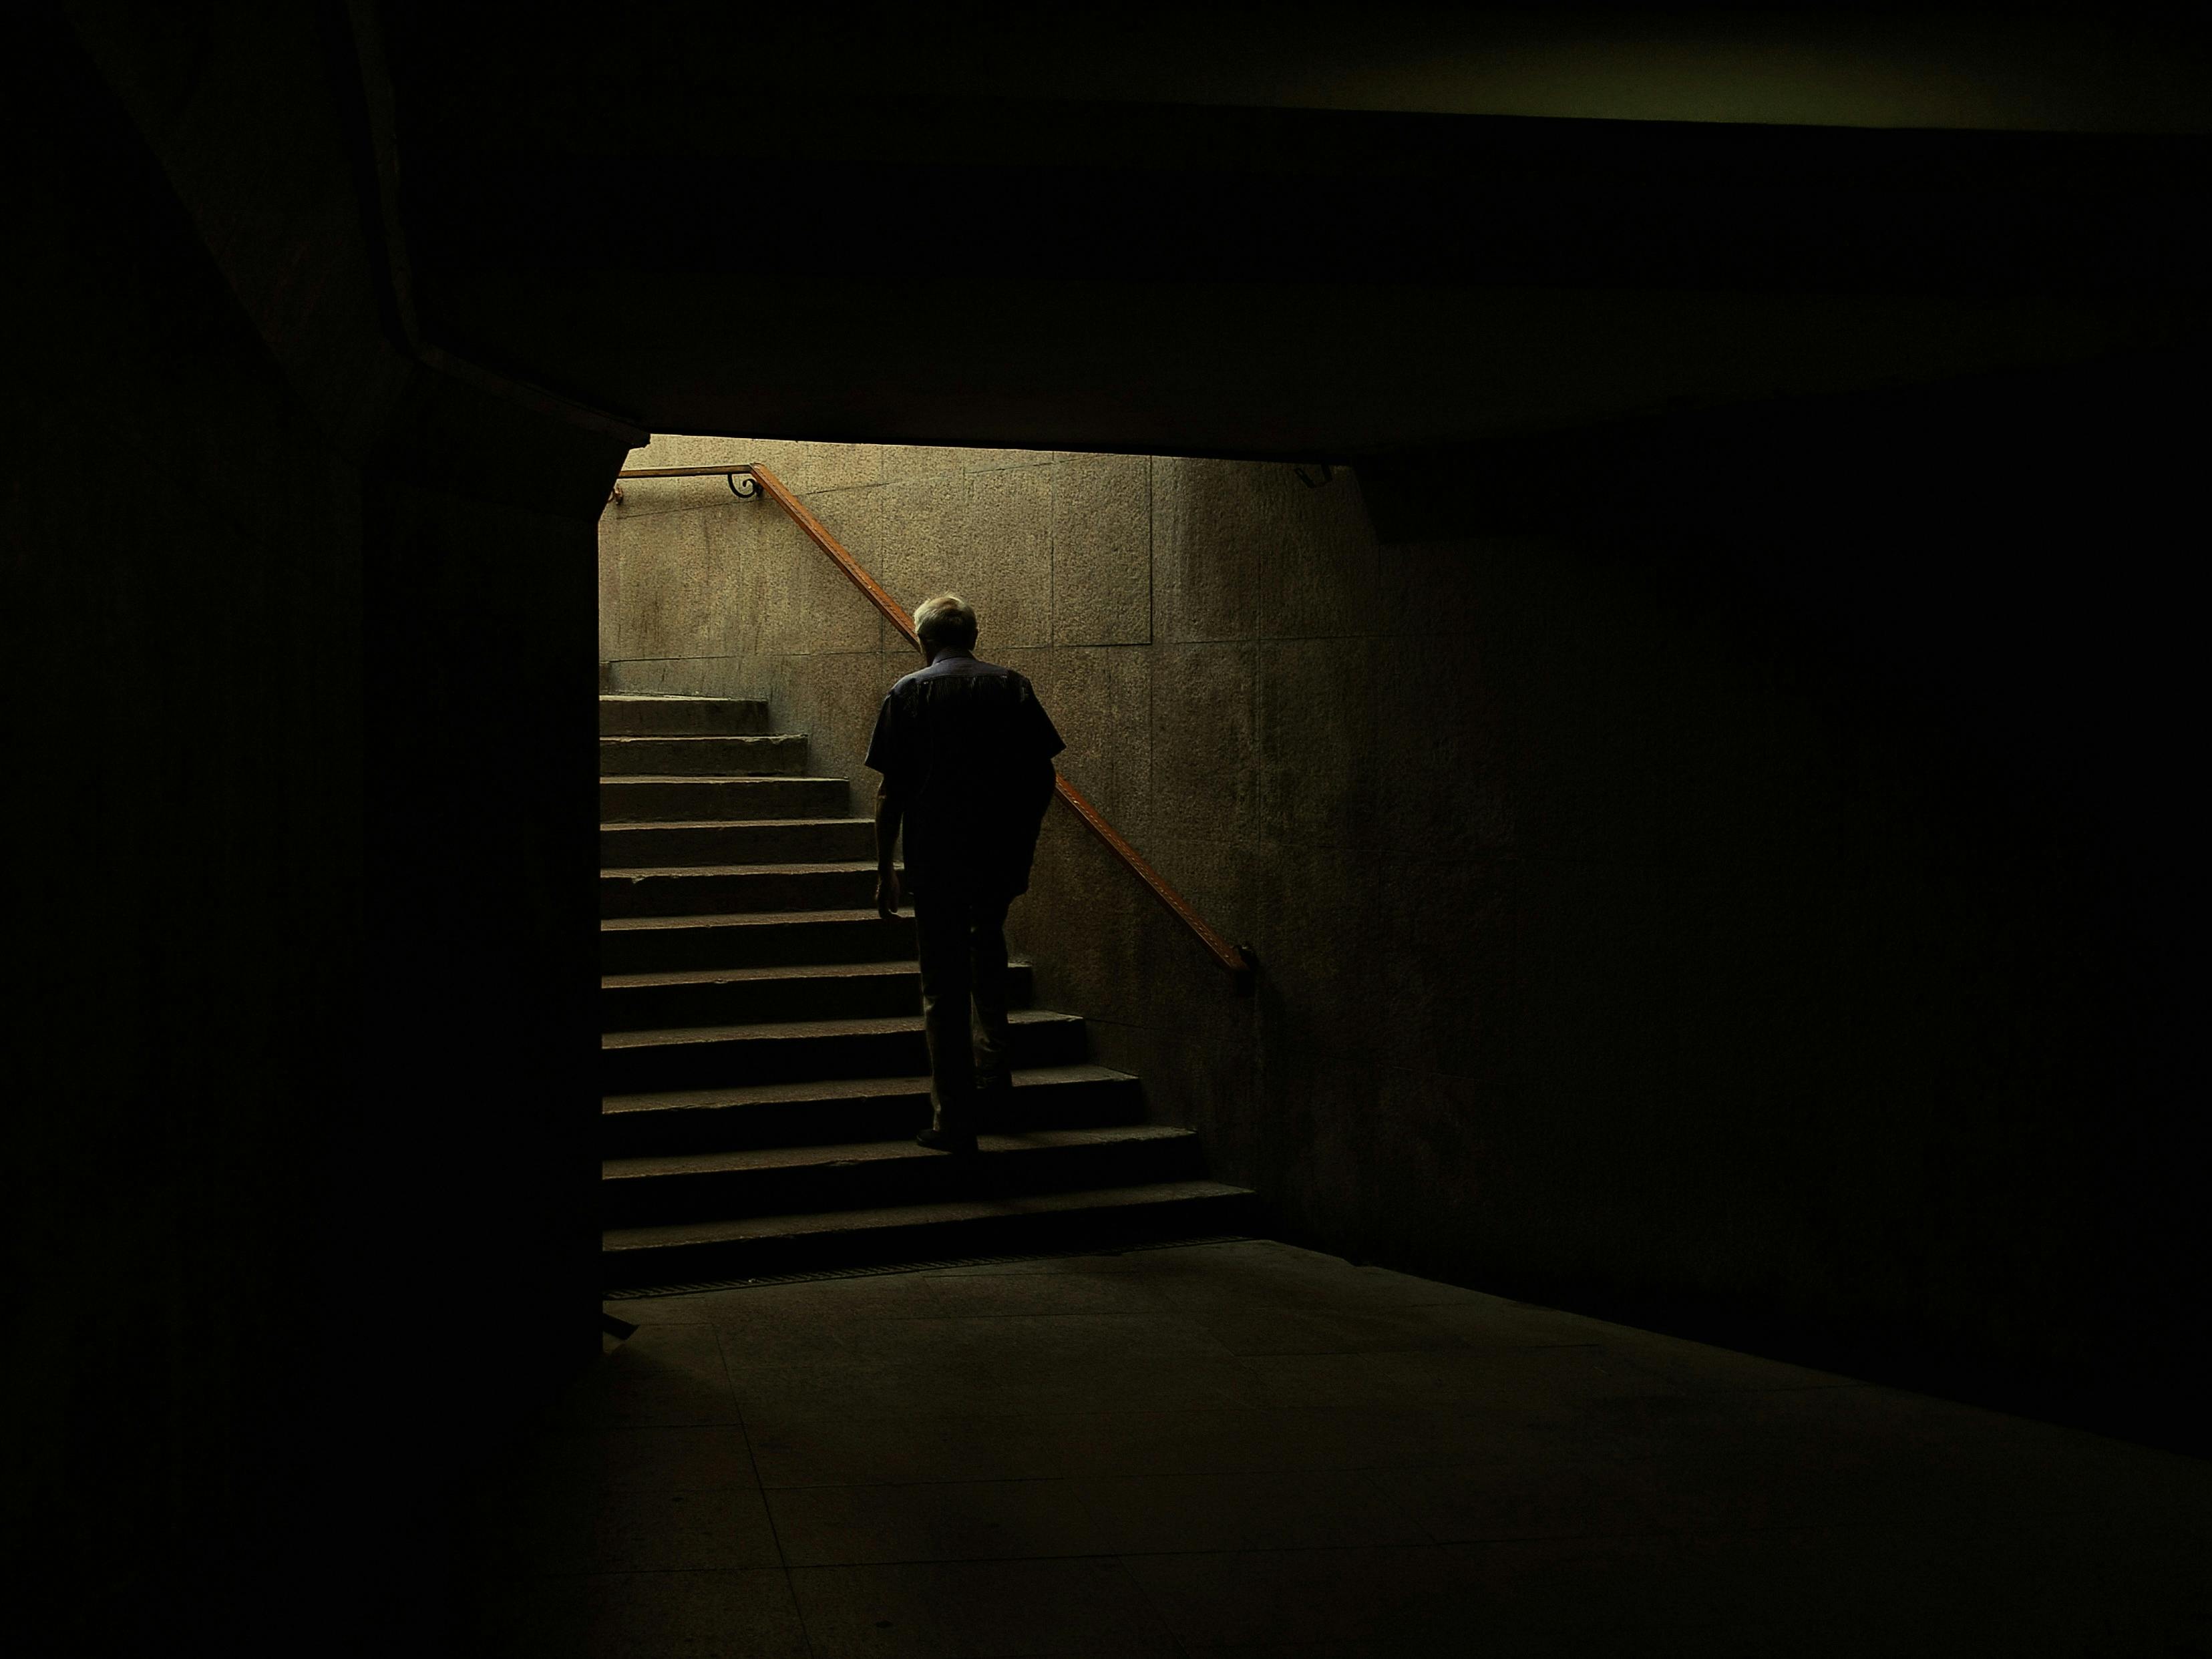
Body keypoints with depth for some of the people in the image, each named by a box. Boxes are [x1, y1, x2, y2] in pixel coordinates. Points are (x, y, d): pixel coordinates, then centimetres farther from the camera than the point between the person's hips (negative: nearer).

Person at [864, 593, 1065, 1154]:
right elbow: (1042, 776, 3)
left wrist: (884, 870, 1)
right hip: (1003, 855, 3)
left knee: (943, 988, 3)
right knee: (988, 946, 25)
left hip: (936, 859, -3)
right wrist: (1024, 844, 14)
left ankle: (955, 1120, 3)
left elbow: (890, 790, -4)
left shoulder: (908, 694, -1)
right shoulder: (1011, 687, 4)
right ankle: (994, 1082, 17)